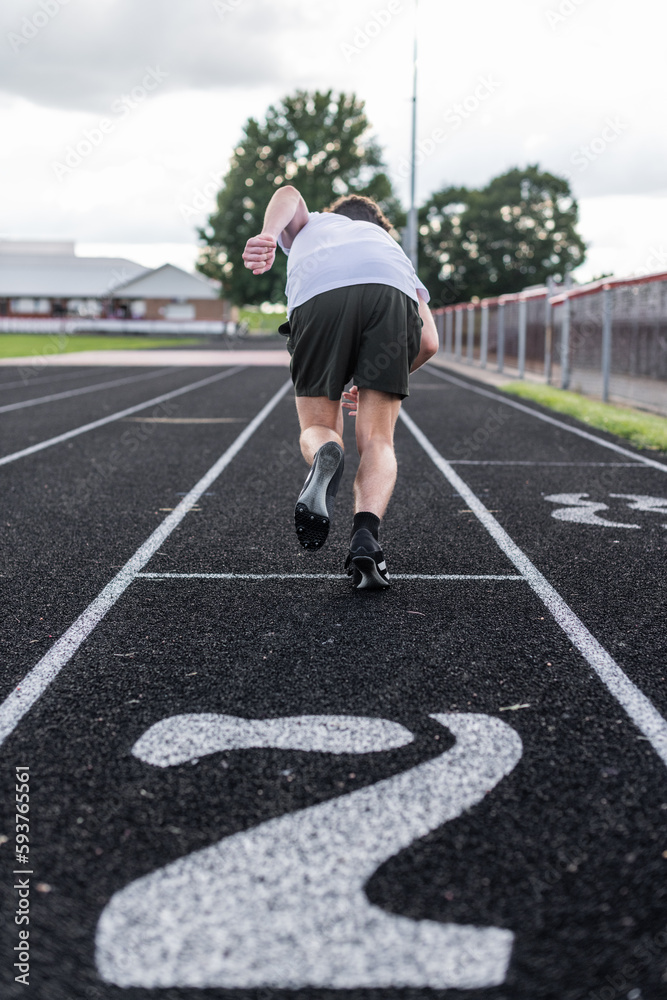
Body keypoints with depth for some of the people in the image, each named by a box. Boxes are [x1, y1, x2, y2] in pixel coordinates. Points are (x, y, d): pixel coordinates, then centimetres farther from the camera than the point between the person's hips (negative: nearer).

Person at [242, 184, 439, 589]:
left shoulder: (309, 225, 43)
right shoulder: (391, 244, 43)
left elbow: (290, 194, 15)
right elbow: (428, 342, 28)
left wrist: (267, 236, -6)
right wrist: (375, 386, 40)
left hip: (318, 295, -1)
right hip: (392, 295, 1)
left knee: (317, 429, 15)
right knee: (377, 441, 8)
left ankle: (326, 455, -22)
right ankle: (365, 534, -18)